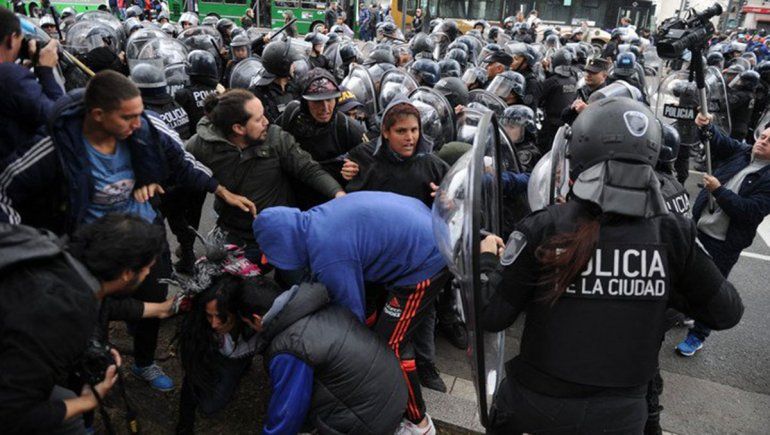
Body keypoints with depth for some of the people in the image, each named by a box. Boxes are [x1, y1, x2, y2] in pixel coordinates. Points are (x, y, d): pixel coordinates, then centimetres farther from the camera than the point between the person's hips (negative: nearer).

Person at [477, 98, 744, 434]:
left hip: (535, 402, -1)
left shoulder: (541, 230, -20)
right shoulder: (672, 234, -14)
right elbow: (727, 311, -1)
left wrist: (488, 260, 2)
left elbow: (492, 316, -15)